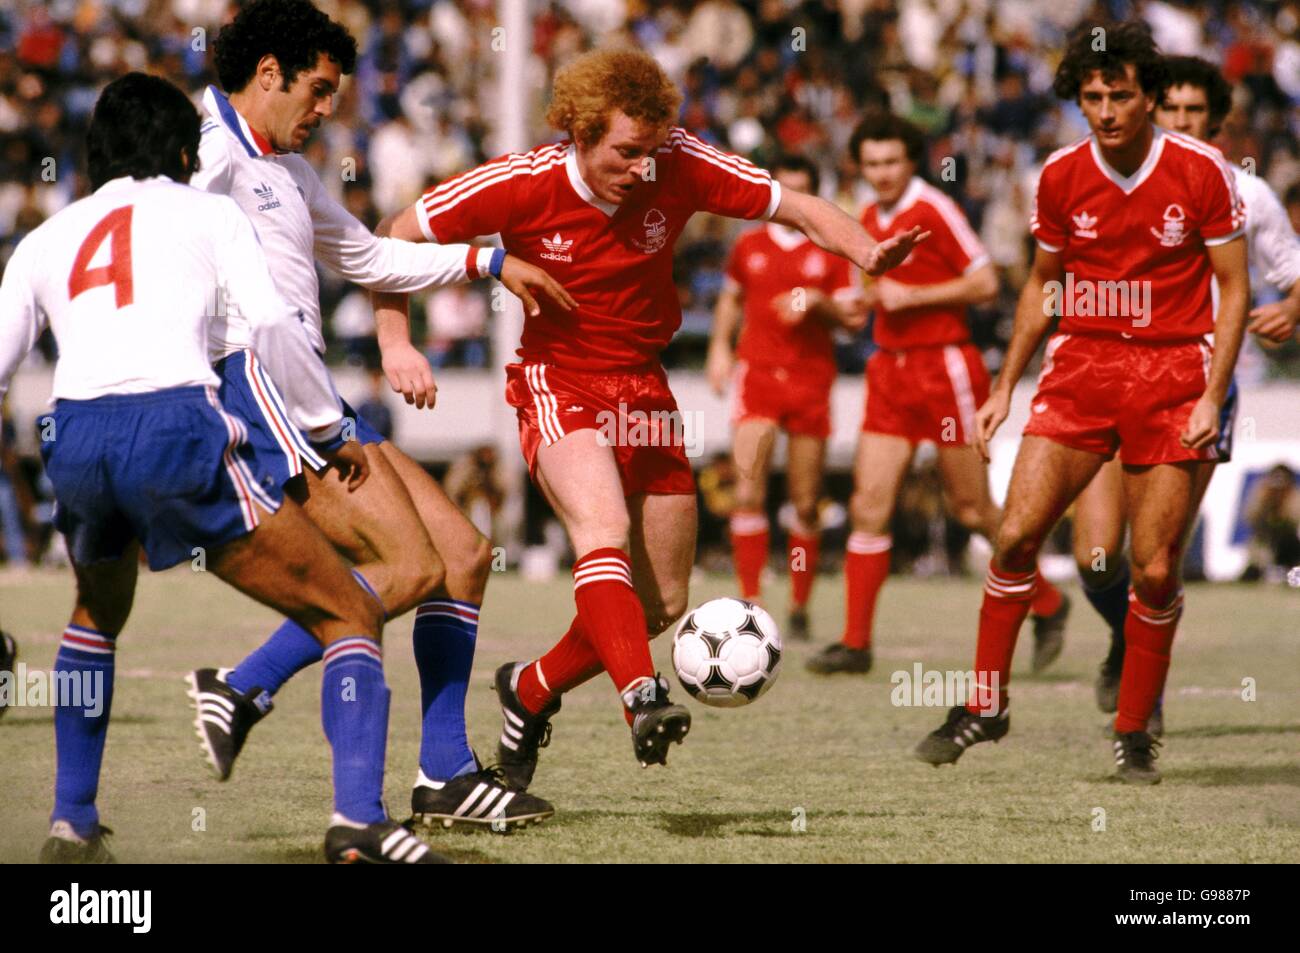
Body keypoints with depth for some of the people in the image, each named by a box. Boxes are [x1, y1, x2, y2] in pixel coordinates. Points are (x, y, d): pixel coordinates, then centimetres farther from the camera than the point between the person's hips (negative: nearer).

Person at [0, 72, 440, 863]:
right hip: (178, 428, -4)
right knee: (350, 616, 4)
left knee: (97, 615, 36)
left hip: (74, 441, 4)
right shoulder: (206, 212, 15)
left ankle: (71, 826, 31)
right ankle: (358, 819, -15)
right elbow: (272, 324, 2)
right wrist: (332, 425, 11)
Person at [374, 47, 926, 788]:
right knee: (605, 532, -33)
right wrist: (396, 340, -17)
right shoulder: (524, 184, -18)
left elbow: (798, 208, -10)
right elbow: (400, 236, -7)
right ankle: (642, 697, -49)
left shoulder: (679, 166, -13)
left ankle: (532, 690, 30)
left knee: (662, 605, 7)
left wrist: (867, 254, -29)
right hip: (559, 384, -4)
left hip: (645, 387, 4)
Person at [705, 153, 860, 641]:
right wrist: (720, 347, 13)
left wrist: (818, 303, -13)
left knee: (805, 505, 3)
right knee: (748, 494, -15)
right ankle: (751, 602, -15)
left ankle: (800, 608, 15)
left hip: (812, 379, 0)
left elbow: (854, 319, 5)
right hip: (757, 374, 0)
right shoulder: (748, 246, 11)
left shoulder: (831, 252, 6)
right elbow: (731, 298, 26)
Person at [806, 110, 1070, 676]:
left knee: (971, 508, 0)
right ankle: (856, 642, -3)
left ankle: (1047, 604, 21)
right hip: (891, 370, 6)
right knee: (869, 506, -3)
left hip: (945, 368, -6)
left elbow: (985, 284, -11)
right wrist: (869, 298, 4)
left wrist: (912, 296, -16)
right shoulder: (869, 221, 12)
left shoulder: (935, 210, -10)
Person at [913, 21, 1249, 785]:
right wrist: (1006, 387, 13)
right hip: (1081, 363, 2)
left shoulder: (1201, 170, -7)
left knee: (1157, 570, -3)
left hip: (1174, 371, -2)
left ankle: (1134, 730, 14)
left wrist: (1213, 396, -11)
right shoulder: (1062, 176, 2)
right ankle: (985, 706, 6)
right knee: (1017, 534, -8)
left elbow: (1234, 287, -2)